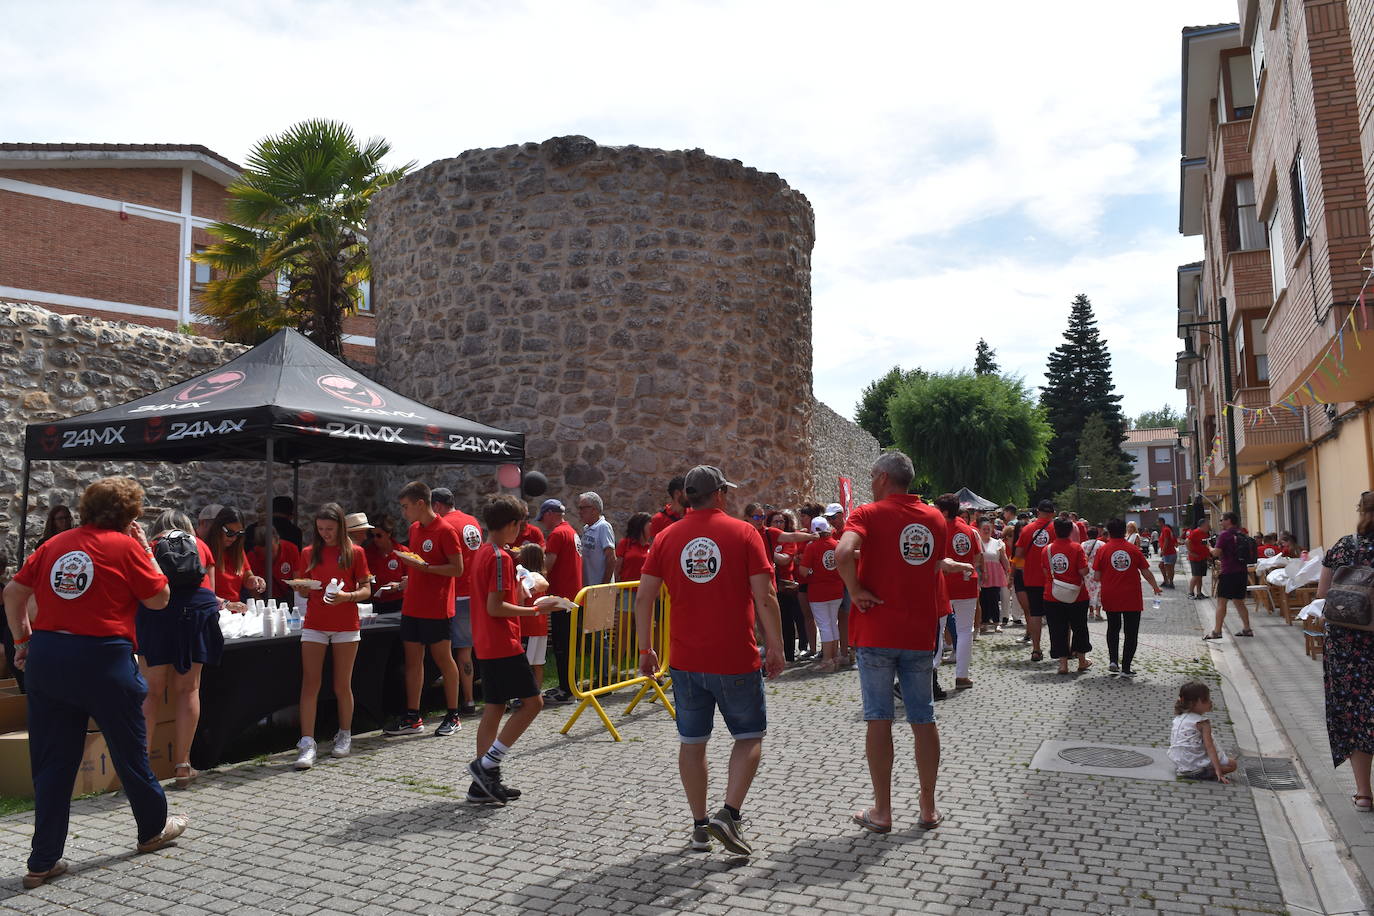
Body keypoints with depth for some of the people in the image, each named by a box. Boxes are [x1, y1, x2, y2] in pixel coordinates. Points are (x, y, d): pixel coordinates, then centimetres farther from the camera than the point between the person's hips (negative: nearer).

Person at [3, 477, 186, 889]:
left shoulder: (56, 543, 9)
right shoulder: (126, 546, -7)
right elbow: (159, 598, -1)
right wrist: (146, 551, 5)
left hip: (45, 655, 5)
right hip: (103, 658, -4)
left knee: (52, 761, 12)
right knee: (129, 748, 13)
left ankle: (43, 861, 15)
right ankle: (154, 828, 31)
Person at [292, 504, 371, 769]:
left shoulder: (354, 552, 0)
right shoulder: (310, 553, 8)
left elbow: (366, 590, 0)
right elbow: (305, 593, 14)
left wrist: (347, 595, -19)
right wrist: (300, 588, -9)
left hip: (346, 626, -2)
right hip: (314, 625, 2)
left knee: (342, 685, 6)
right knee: (310, 683, -5)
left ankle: (344, 735, 23)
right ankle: (307, 744, -3)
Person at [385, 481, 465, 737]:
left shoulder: (445, 530, -12)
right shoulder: (414, 529, 12)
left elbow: (458, 569, -15)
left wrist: (426, 567, -22)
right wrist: (404, 581, 12)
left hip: (437, 608, -7)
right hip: (412, 606, 8)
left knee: (443, 658, 2)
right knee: (412, 659, 9)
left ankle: (453, 716, 13)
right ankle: (412, 718, 16)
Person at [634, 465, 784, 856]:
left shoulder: (666, 537, 2)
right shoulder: (743, 533, -6)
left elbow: (644, 597, 0)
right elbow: (765, 598, -10)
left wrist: (645, 650, 8)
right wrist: (776, 648, -1)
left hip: (685, 660, 3)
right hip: (736, 659, -3)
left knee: (692, 742, 14)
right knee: (749, 736, 14)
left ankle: (700, 825, 22)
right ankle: (729, 814, 2)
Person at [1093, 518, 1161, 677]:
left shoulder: (1103, 550, -5)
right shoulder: (1133, 549, -2)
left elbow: (1097, 576, -6)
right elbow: (1146, 572, 1)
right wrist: (1155, 587, 18)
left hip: (1111, 598, 1)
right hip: (1132, 598, 0)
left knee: (1113, 629, 19)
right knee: (1131, 633, 6)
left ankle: (1113, 661, 9)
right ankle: (1126, 668, 3)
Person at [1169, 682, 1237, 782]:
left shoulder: (1177, 718, 8)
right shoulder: (1203, 723, -13)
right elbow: (1209, 746, -19)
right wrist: (1218, 771, -21)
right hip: (1195, 765, -8)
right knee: (1232, 764, 0)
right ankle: (1198, 774, -11)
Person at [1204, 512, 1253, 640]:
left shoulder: (1224, 535, -12)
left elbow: (1216, 553, -17)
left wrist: (1210, 548, 2)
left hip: (1228, 572, -8)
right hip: (1241, 571, 8)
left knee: (1221, 601, -6)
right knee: (1239, 601, 16)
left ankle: (1217, 631, -8)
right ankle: (1247, 629, 17)